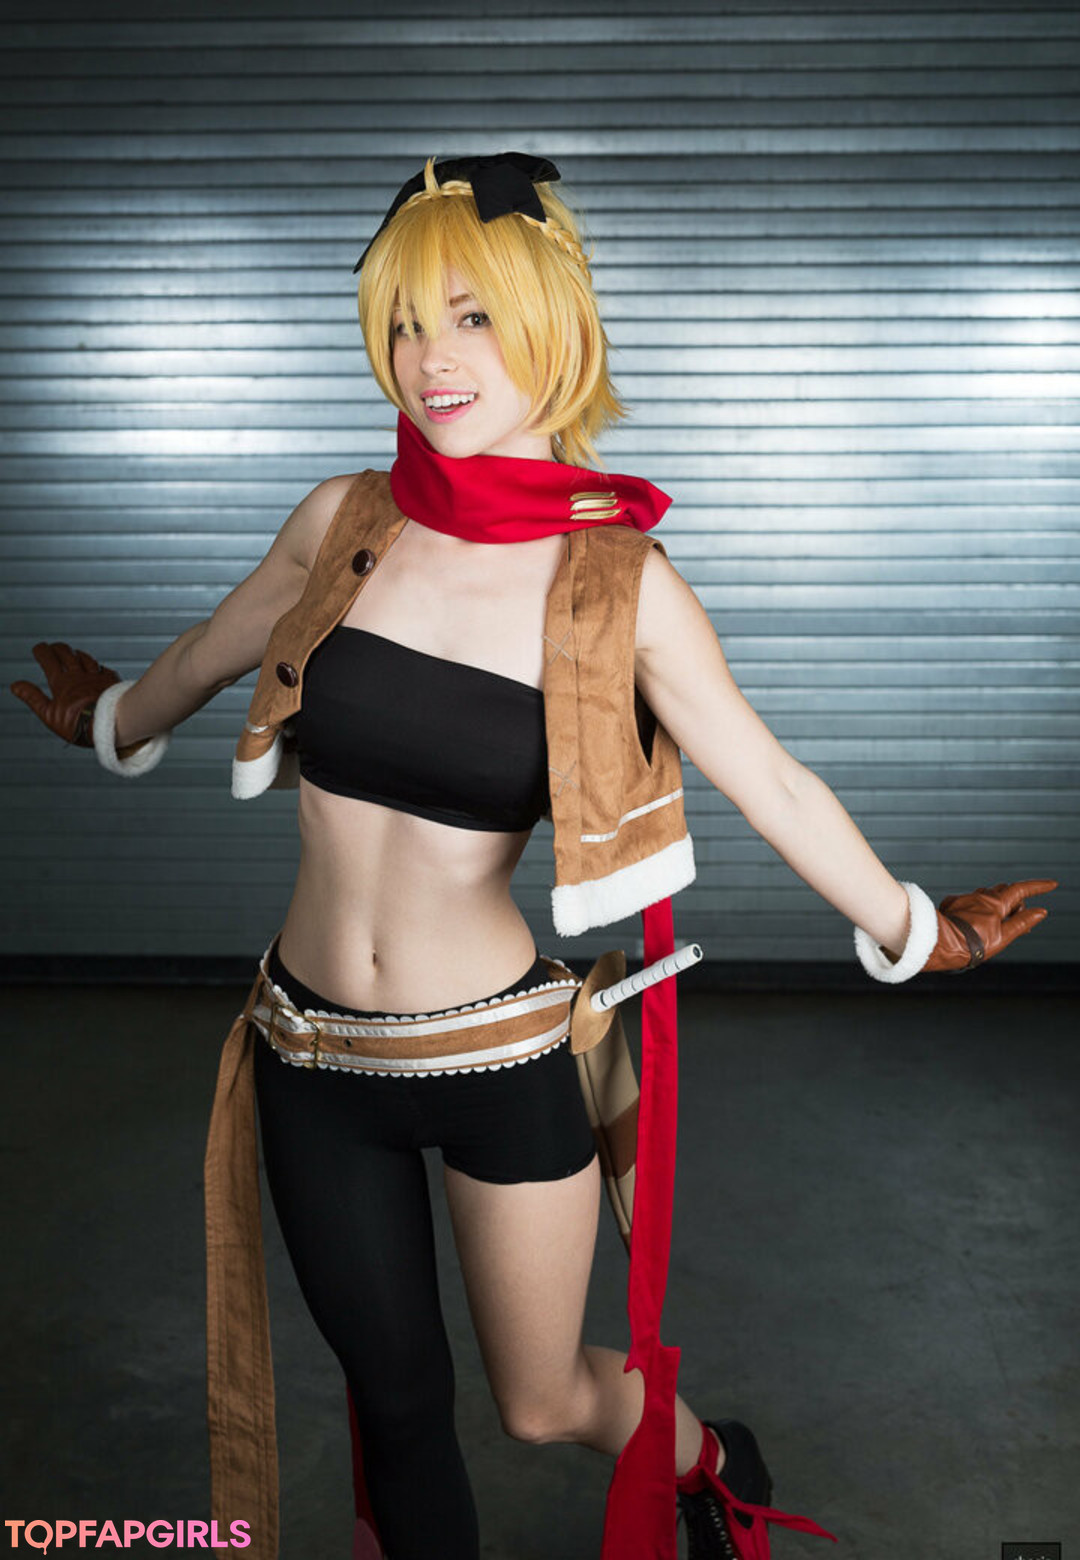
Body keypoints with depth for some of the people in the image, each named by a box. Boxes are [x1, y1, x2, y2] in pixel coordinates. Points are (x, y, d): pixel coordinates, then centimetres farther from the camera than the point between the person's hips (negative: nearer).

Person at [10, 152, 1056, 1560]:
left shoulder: (622, 580, -13)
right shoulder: (345, 521, -5)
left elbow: (773, 782, -2)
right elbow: (214, 652, 15)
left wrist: (905, 929, 7)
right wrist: (114, 723, 32)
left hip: (502, 1052, -2)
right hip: (314, 1053, 3)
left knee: (542, 1404, 16)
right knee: (396, 1403, 19)